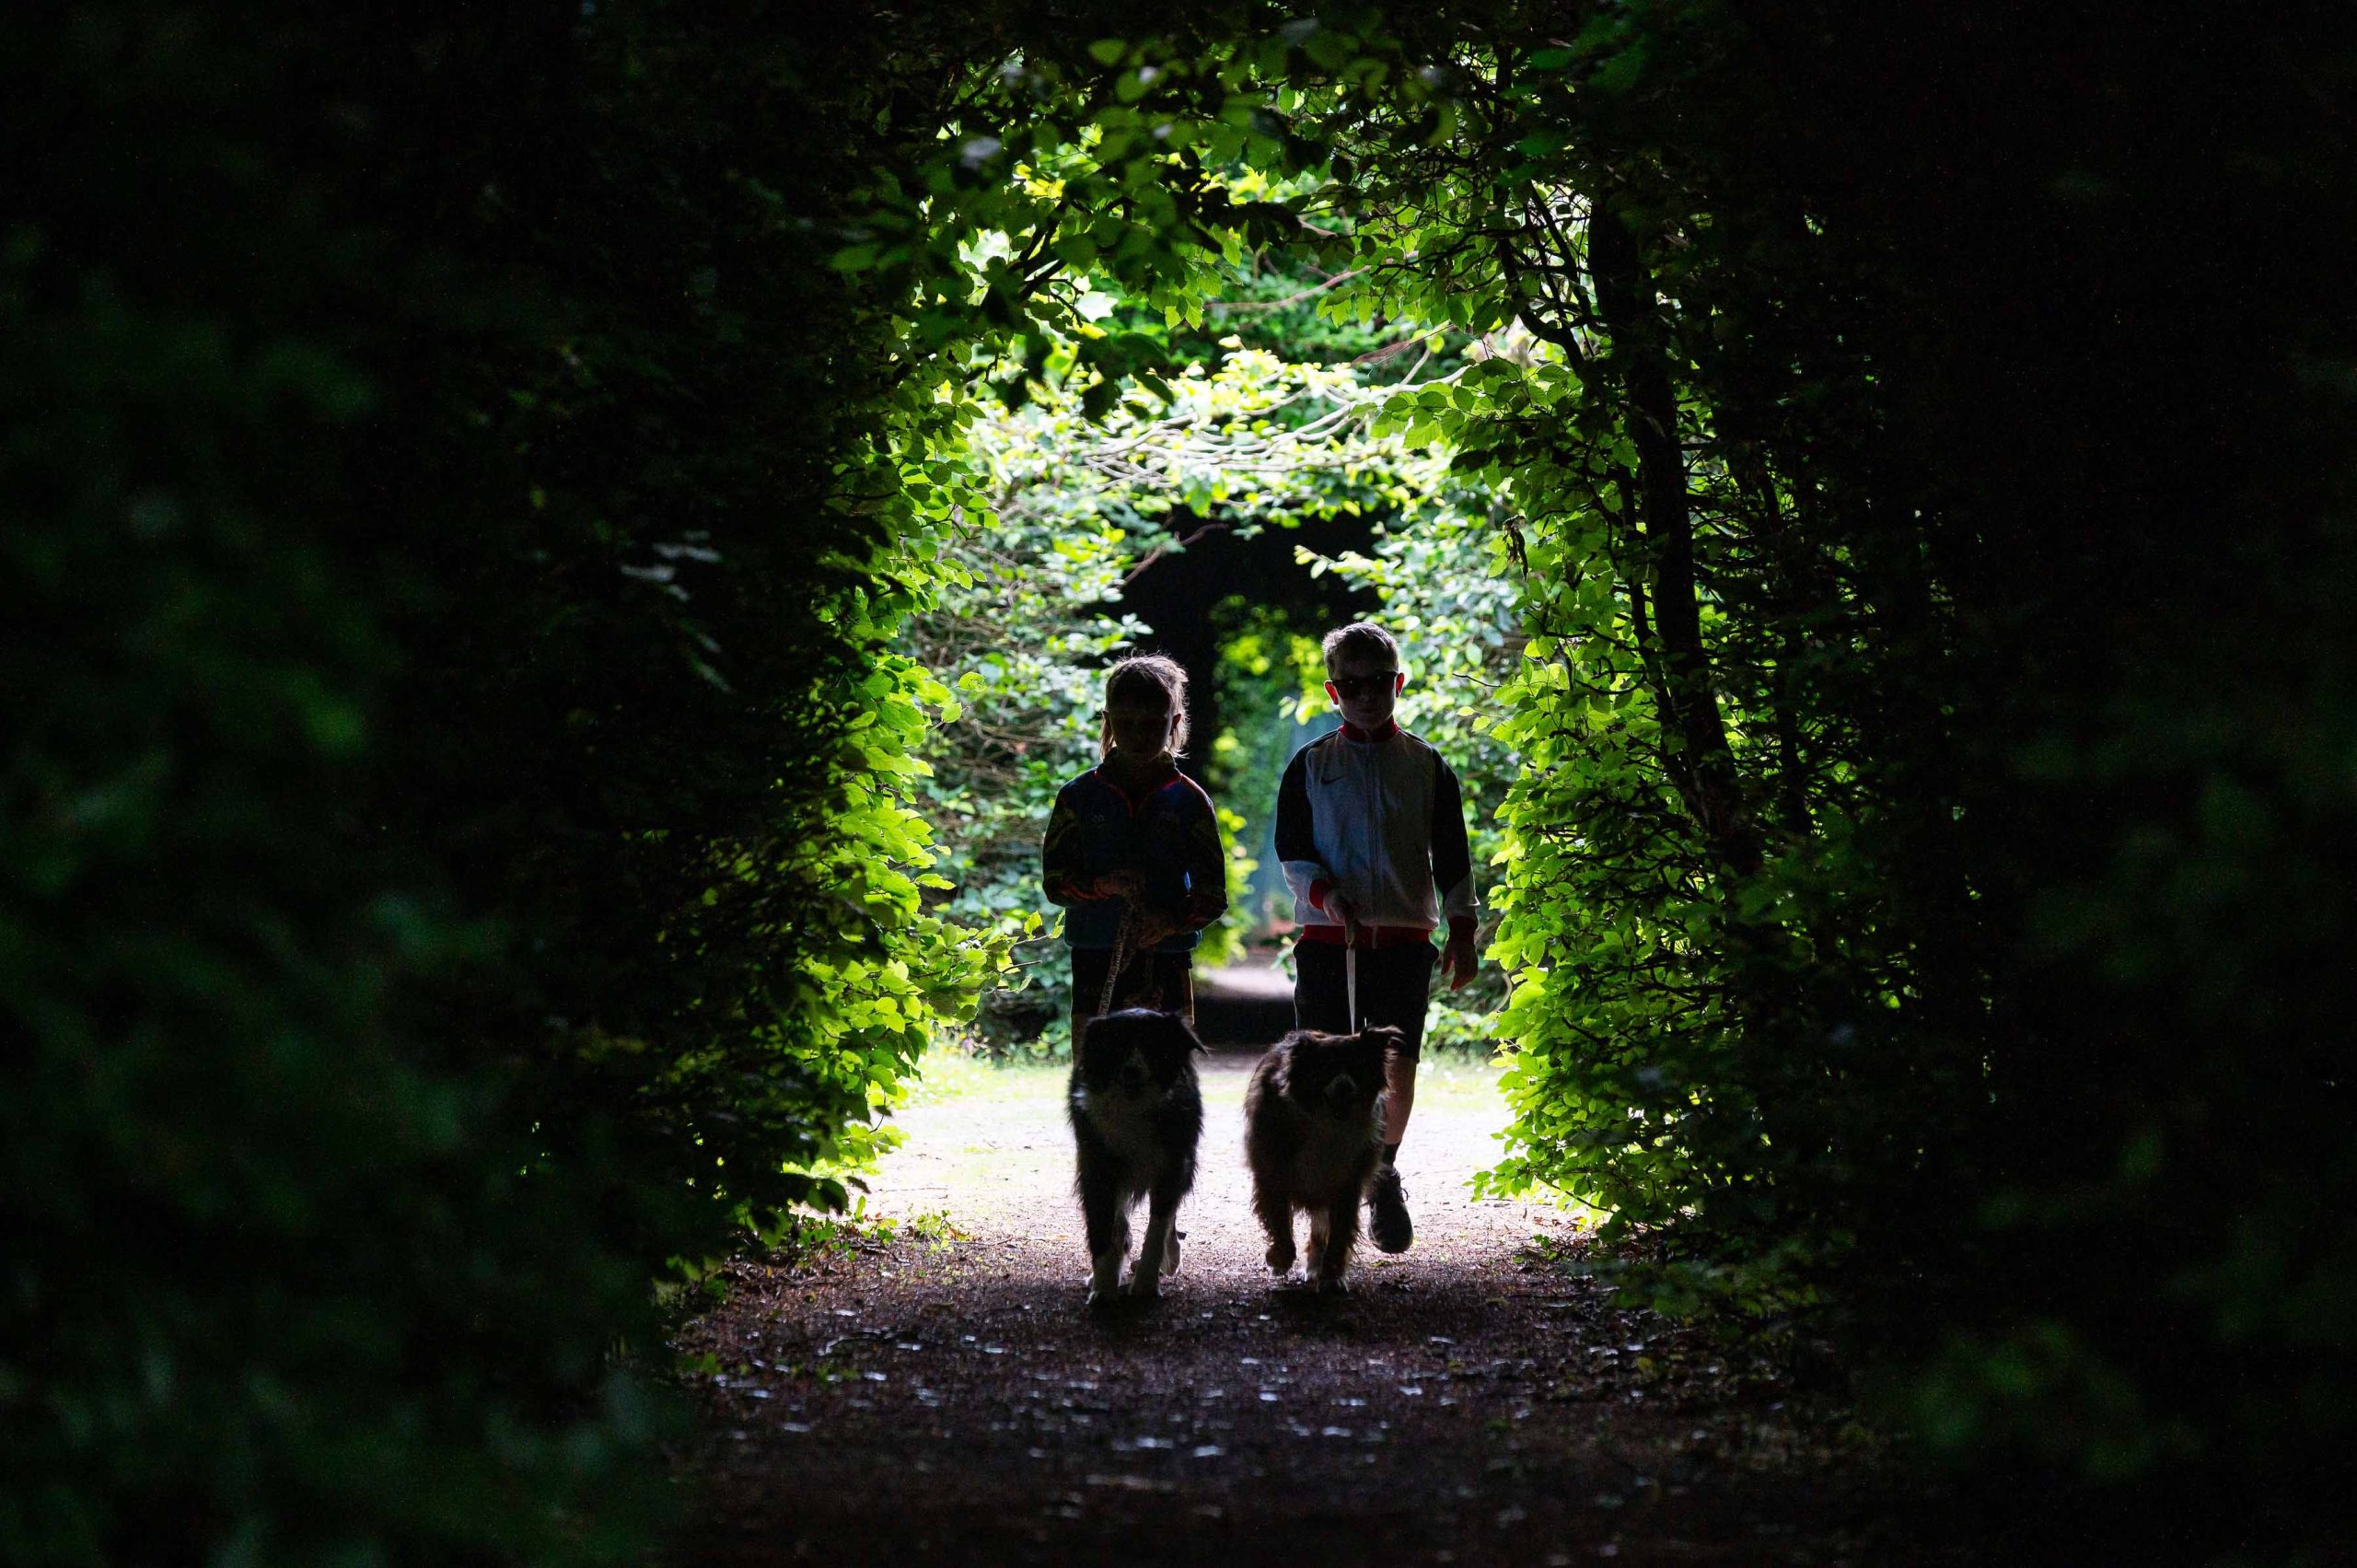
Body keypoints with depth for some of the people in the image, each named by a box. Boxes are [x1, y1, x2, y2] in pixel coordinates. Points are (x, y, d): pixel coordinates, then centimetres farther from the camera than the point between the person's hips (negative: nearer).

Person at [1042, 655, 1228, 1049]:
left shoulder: (1189, 800, 4)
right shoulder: (1080, 796, 6)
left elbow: (1212, 893, 1)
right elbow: (1055, 880, 3)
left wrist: (1171, 922, -19)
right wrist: (1103, 886, -17)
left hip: (1166, 959, -1)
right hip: (1096, 959, 1)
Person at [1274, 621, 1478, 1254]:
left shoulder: (1425, 764, 9)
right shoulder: (1310, 764, 7)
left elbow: (1451, 855, 10)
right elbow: (1290, 850, 4)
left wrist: (1461, 930, 3)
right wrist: (1326, 894, -14)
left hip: (1405, 935, 1)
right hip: (1327, 937, -1)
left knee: (1399, 1065, -2)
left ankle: (1384, 1170, 22)